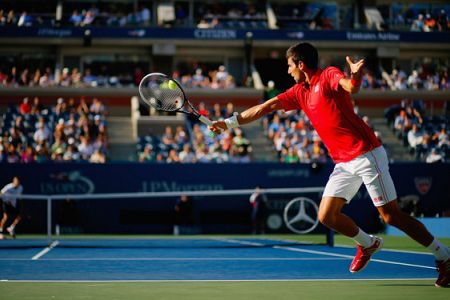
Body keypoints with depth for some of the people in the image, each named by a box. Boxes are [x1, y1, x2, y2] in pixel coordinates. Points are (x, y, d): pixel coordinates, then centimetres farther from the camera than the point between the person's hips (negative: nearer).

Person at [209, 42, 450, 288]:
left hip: (367, 155, -8)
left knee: (391, 215, -8)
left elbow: (351, 87, -30)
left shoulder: (329, 75, -8)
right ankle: (367, 244, 26)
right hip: (344, 163, 8)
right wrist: (229, 123, 19)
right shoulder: (299, 92, 15)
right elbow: (265, 108, 19)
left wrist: (355, 74, -53)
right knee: (326, 216, 1)